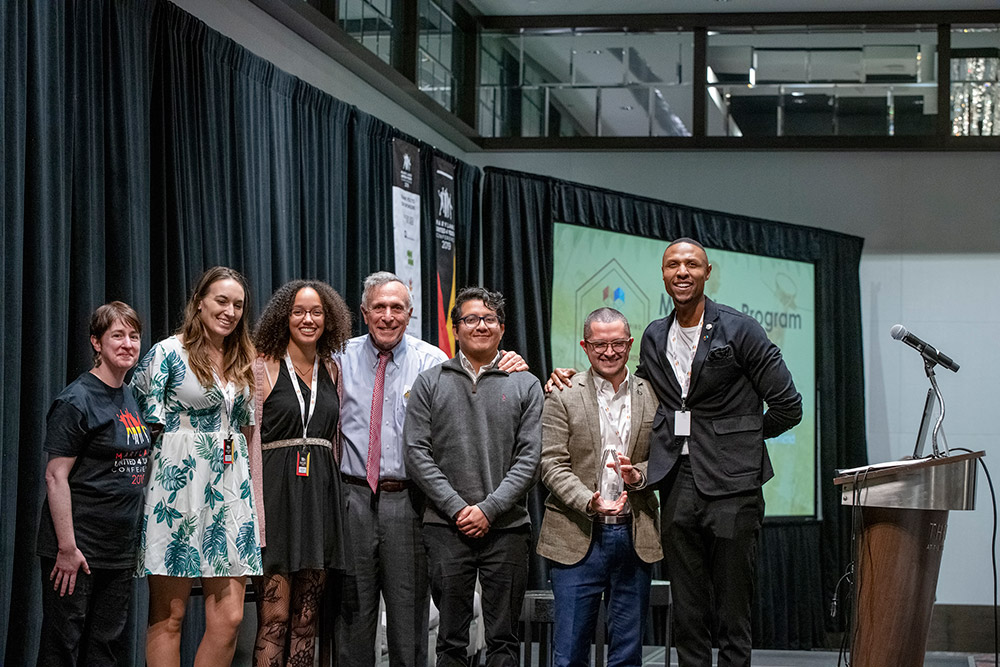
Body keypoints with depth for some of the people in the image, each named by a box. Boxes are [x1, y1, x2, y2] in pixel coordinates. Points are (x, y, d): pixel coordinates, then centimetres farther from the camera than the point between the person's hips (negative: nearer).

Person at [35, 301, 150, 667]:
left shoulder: (130, 398, 13)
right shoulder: (77, 400, -12)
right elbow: (56, 476, -16)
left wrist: (135, 539, 16)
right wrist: (67, 548, -20)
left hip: (121, 549, 8)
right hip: (78, 548, -8)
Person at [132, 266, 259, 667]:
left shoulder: (243, 363, 15)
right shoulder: (168, 353, -3)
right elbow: (147, 427, -3)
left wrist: (253, 488, 14)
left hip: (230, 493, 5)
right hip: (178, 486, -5)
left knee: (229, 618, -2)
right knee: (168, 618, -1)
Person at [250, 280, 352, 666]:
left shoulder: (331, 370, 15)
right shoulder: (263, 366, 0)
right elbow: (250, 441, -5)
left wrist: (333, 493, 10)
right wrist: (254, 509, -13)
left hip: (321, 493, 5)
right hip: (277, 492, -5)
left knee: (307, 618, 6)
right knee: (274, 617, -8)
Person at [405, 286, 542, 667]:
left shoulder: (525, 385, 8)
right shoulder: (430, 383, 8)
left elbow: (530, 458, 1)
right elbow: (417, 453, 1)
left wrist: (489, 509, -9)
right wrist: (456, 507, -9)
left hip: (507, 526, 0)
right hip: (446, 527, 0)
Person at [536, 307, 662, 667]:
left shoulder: (653, 396, 9)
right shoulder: (563, 397, 1)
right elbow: (552, 464, -5)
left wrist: (639, 475, -12)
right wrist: (588, 501, -20)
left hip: (635, 535, 3)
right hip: (578, 536, -2)